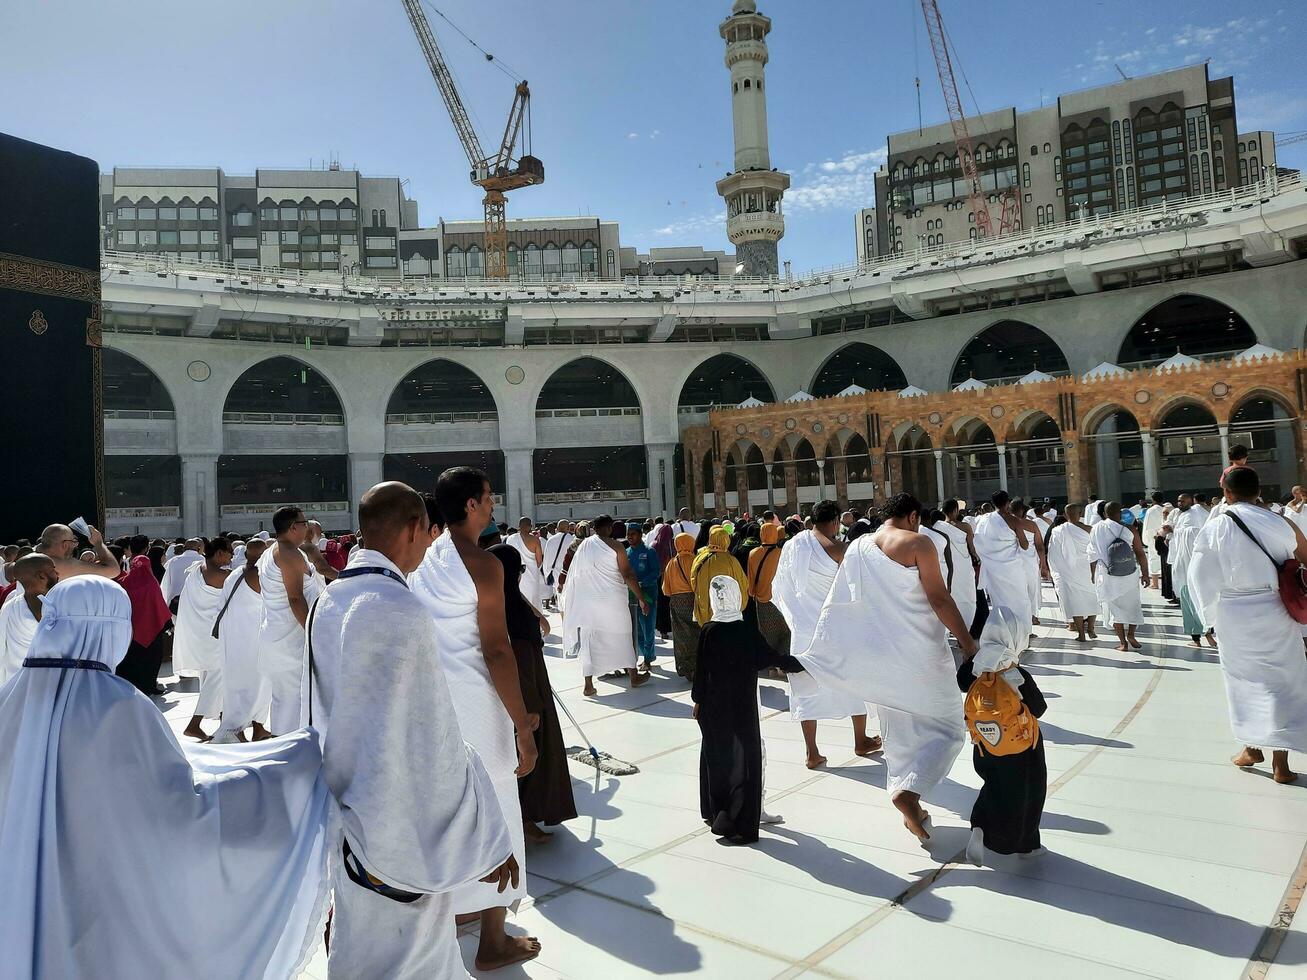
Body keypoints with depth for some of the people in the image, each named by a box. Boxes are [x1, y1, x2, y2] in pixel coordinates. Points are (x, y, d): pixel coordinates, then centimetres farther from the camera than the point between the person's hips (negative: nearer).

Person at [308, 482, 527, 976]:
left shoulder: (330, 600, 1)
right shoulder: (400, 608, -26)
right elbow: (433, 742, -25)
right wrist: (487, 840, -16)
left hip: (350, 811, 8)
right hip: (403, 829, -8)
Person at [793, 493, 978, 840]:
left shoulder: (857, 547, 7)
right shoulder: (917, 543, -10)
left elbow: (837, 606, 7)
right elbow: (939, 599, -15)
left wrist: (818, 656, 11)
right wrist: (966, 640, -9)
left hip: (879, 656, 6)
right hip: (920, 655, -6)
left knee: (898, 731, 19)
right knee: (946, 727, 8)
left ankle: (911, 809, 25)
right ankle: (908, 792, -11)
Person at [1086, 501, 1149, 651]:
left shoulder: (1096, 529, -6)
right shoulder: (1129, 530, -8)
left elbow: (1093, 554, 0)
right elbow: (1141, 554, -5)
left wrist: (1093, 573, 11)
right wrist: (1145, 574, 5)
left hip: (1107, 576, 0)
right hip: (1130, 576, 0)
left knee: (1115, 607, 9)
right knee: (1132, 604, 19)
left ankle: (1123, 642, 8)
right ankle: (1131, 635, 16)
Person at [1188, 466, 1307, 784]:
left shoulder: (1214, 529, -9)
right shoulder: (1280, 523, -5)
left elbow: (1201, 579, -5)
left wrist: (1213, 614, 8)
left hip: (1234, 615, -1)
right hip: (1276, 612, 1)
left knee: (1245, 678, 16)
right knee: (1281, 681, 9)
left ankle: (1252, 748, 26)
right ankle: (1280, 761, 10)